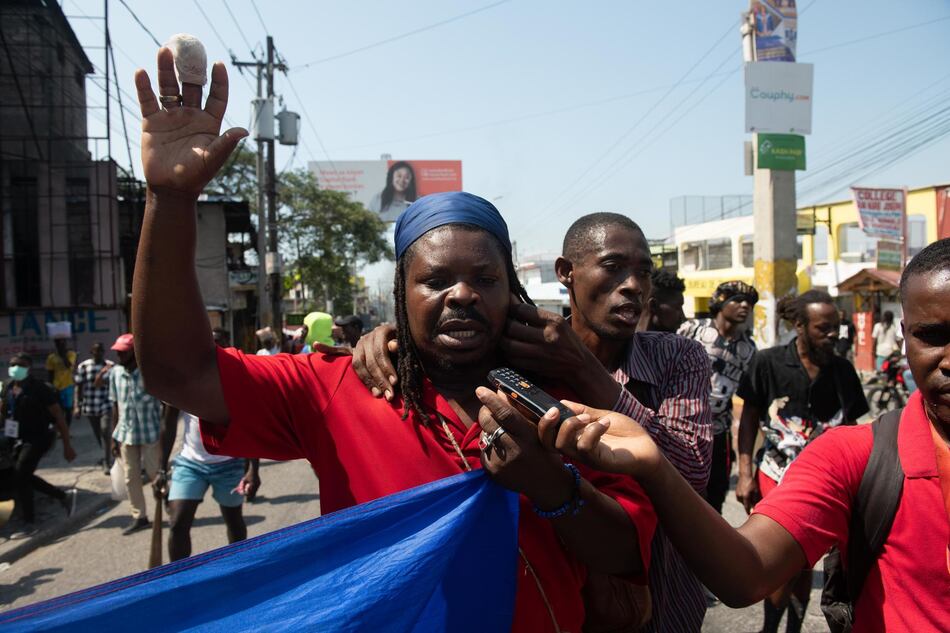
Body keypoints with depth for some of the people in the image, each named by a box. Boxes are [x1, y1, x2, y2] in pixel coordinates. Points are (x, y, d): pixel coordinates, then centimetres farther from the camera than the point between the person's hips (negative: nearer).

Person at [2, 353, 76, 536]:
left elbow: (59, 417, -14)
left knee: (20, 476, -11)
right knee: (25, 477, 12)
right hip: (21, 439, 8)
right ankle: (65, 496, 28)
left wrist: (67, 446, -15)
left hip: (39, 438, -8)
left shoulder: (40, 389, -16)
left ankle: (29, 523, 0)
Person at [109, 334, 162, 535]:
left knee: (156, 475, 3)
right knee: (131, 478, 11)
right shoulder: (115, 373, 3)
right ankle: (139, 517, 24)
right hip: (126, 434, 5)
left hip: (150, 433, -5)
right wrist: (114, 437, 10)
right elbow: (116, 406, 10)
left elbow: (165, 403, -8)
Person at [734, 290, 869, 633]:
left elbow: (848, 429, 11)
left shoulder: (843, 370, 1)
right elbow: (748, 420, -3)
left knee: (804, 564, 14)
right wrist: (745, 474, -7)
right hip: (775, 477, -3)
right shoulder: (768, 362, -9)